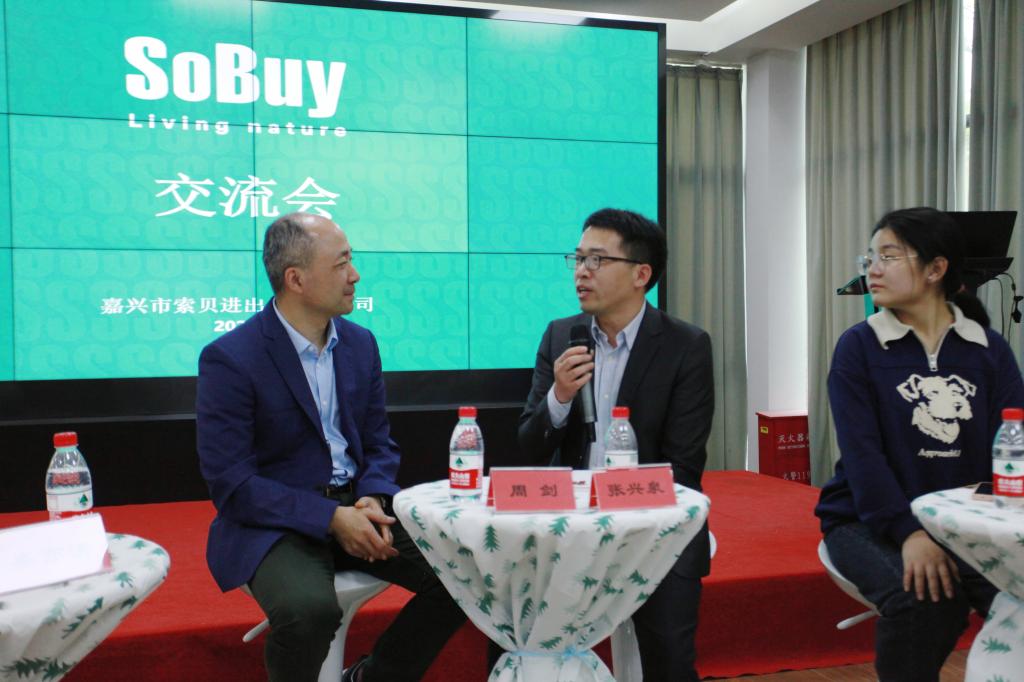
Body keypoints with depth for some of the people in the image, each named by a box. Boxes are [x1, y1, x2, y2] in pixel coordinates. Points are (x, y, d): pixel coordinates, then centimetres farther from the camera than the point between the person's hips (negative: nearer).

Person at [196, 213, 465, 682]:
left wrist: (373, 501, -9)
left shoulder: (360, 343, 6)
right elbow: (231, 483, -15)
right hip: (276, 522, -5)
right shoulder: (229, 359, -13)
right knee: (309, 608, -35)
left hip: (355, 506, 6)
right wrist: (331, 518, -21)